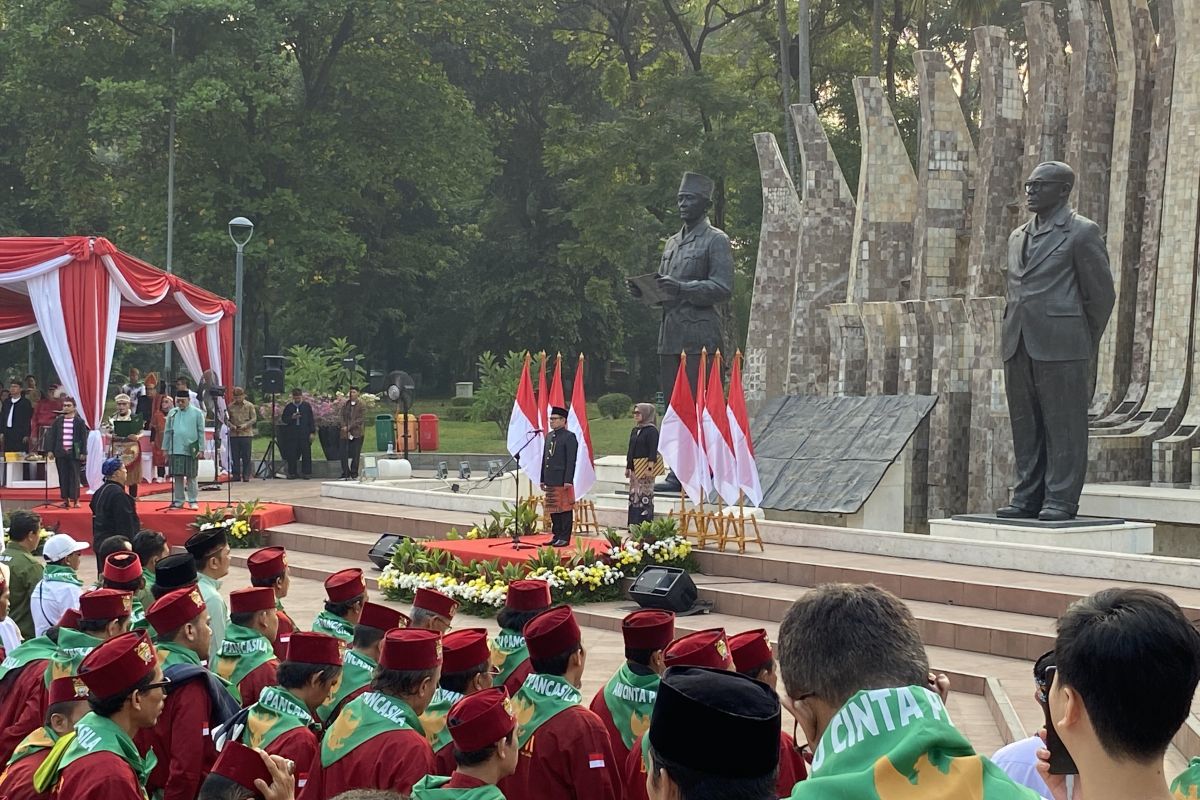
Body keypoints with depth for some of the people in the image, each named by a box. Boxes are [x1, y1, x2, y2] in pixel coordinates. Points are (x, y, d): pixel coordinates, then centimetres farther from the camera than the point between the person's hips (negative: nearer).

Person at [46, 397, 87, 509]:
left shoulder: (79, 421, 0)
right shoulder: (58, 421, 9)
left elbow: (84, 438, -1)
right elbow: (53, 436, 11)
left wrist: (83, 453, -7)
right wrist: (51, 450, 3)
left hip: (74, 453, -3)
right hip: (61, 453, 3)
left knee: (74, 476, -2)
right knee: (63, 477, 4)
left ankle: (75, 500, 4)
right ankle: (65, 500, 10)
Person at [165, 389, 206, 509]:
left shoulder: (197, 413, 0)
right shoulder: (172, 413, 8)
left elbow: (201, 432, 1)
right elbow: (167, 431, 12)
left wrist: (201, 449, -5)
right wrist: (166, 449, 9)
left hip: (191, 450, -2)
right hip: (175, 450, 2)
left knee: (191, 477, 3)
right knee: (177, 477, 4)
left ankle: (192, 501, 10)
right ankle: (178, 501, 11)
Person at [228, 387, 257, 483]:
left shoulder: (249, 406, 3)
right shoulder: (230, 406, 8)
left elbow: (254, 418, 0)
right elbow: (226, 419, 10)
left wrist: (245, 425, -15)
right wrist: (231, 425, -10)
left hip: (246, 434, -2)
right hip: (234, 434, 2)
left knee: (246, 457, -2)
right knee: (235, 456, 3)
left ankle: (246, 476, 3)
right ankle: (236, 475, 9)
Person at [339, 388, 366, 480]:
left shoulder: (360, 405, 1)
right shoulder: (345, 404, 12)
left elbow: (361, 418, -6)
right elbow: (342, 416, 10)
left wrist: (350, 426, -13)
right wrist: (344, 426, -8)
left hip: (356, 433, -3)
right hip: (345, 433, 3)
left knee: (355, 455, -2)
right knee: (344, 455, -1)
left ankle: (354, 474, 4)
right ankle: (345, 474, 4)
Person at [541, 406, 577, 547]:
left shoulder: (569, 437, -7)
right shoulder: (549, 436, 16)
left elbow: (571, 461, -12)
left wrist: (568, 481, -17)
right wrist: (543, 479, 14)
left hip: (563, 481, -7)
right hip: (551, 481, 7)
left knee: (565, 509, -2)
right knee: (553, 510, 11)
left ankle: (565, 538, 1)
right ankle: (556, 536, 19)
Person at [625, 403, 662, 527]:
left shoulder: (651, 430, -9)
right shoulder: (635, 430, 14)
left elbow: (653, 451, -15)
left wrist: (650, 468, -21)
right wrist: (627, 467, 17)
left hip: (645, 468, -8)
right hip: (634, 468, 8)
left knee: (645, 496, -6)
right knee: (634, 495, 9)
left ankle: (645, 522, -3)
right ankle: (634, 523, 14)